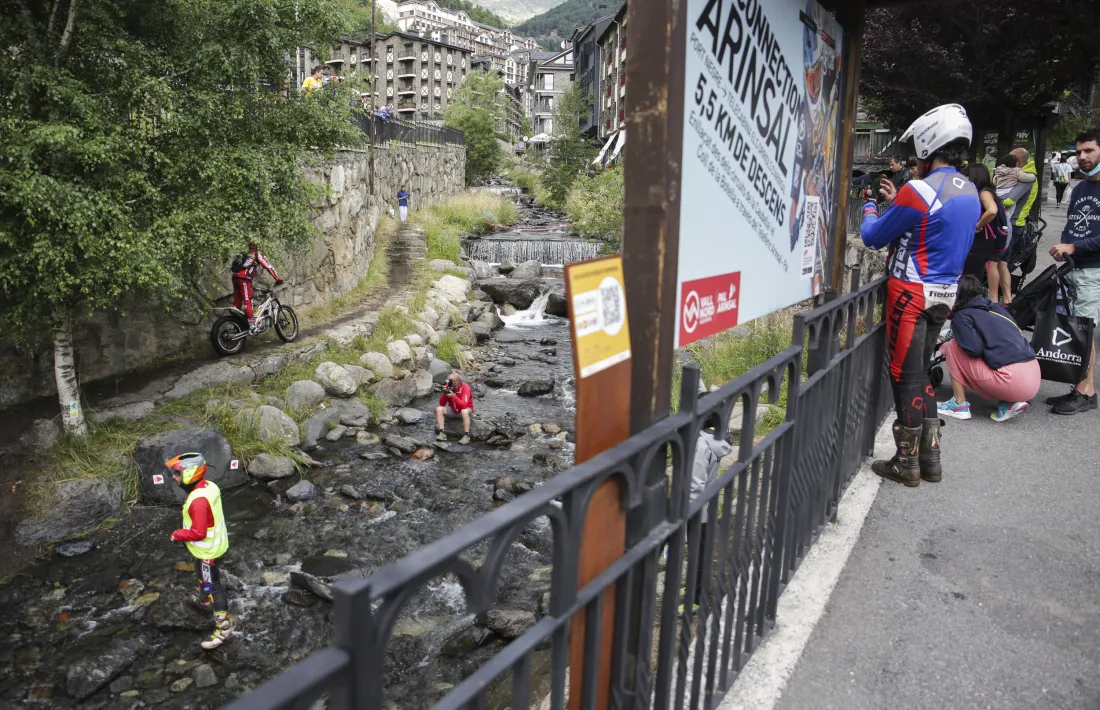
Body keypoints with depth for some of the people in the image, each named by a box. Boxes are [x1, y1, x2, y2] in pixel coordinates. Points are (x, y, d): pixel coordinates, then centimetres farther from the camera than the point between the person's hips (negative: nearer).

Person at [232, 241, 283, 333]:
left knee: (237, 303, 7)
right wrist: (278, 278, 2)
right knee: (247, 301, -15)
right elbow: (268, 266, 1)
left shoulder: (246, 256, 32)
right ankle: (253, 325, -22)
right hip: (244, 278, -7)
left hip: (235, 277, 7)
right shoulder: (257, 255, 9)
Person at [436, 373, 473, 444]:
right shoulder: (448, 386, -11)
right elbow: (442, 404, -11)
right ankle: (442, 433, -22)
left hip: (465, 409, -5)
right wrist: (444, 394, -28)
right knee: (439, 409, -18)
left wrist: (453, 396, -43)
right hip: (452, 409, 5)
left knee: (464, 411, -38)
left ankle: (466, 436, -31)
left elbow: (464, 405, -35)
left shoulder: (465, 387, -25)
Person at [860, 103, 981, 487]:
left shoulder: (918, 190, -18)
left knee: (906, 376, 1)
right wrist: (896, 202, 21)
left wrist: (870, 211, 12)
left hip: (912, 293, -8)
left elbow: (874, 237, -9)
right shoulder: (971, 192, 8)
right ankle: (930, 456, 24)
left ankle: (907, 462, 11)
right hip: (946, 293, 8)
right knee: (920, 372, 17)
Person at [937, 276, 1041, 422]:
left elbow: (974, 348, -13)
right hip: (1035, 377, 7)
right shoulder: (997, 307, 20)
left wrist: (946, 347, 7)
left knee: (953, 347, 5)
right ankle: (1008, 402, 10)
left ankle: (959, 405, 7)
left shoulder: (962, 316, -1)